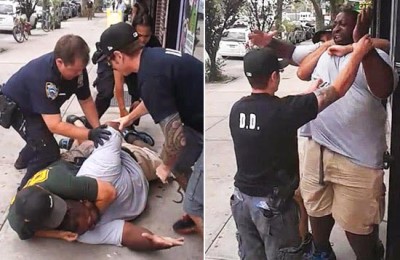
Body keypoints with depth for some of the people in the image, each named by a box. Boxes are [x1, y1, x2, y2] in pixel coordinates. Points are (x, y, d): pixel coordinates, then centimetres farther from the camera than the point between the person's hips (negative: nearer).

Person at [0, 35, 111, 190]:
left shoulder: (76, 67, -24)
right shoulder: (42, 77, -44)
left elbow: (86, 101, -10)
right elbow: (55, 125, -45)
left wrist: (97, 129, -20)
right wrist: (89, 134, -50)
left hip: (37, 107, 7)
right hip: (14, 106, -7)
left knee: (43, 136, 30)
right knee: (49, 152, -17)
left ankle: (24, 160, 60)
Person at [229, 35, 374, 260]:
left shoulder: (238, 109, -5)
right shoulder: (283, 110, -22)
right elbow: (338, 90, -14)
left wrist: (306, 95, 23)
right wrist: (358, 53, -3)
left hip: (242, 198, 6)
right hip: (273, 203, -6)